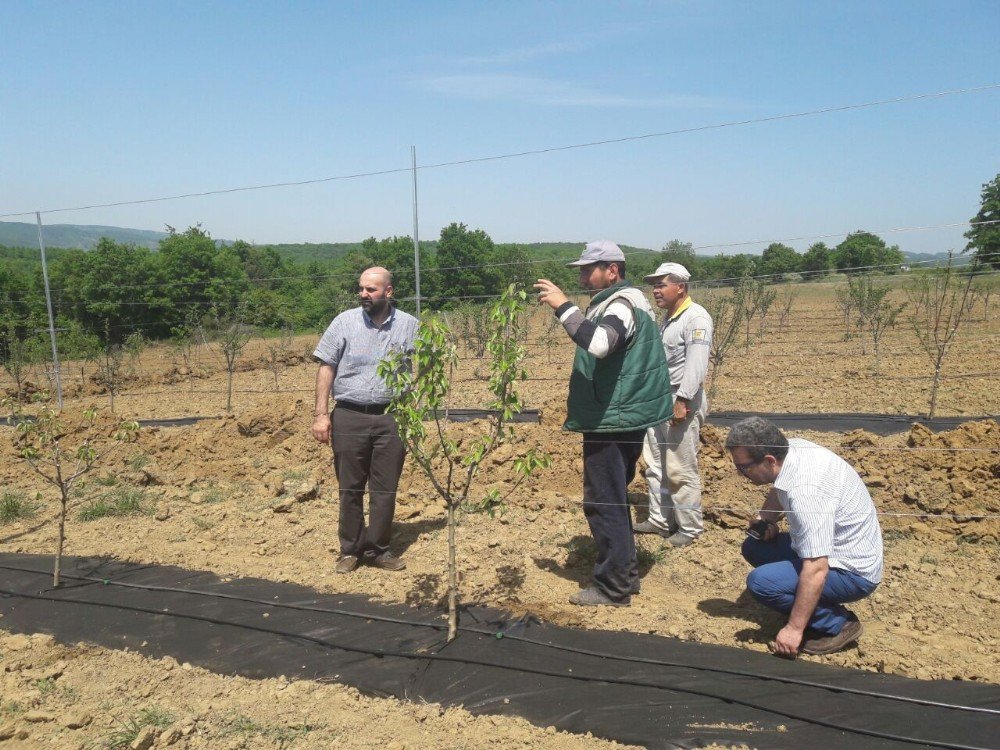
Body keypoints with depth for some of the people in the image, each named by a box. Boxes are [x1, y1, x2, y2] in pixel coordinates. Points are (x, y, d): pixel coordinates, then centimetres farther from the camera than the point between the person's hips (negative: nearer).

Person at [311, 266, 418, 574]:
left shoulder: (408, 326, 2)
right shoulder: (345, 322, 1)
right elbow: (326, 368, 2)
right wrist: (321, 414, -4)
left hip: (391, 419, 1)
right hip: (349, 417, 0)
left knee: (385, 490, 7)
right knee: (350, 488, 7)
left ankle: (377, 549, 22)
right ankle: (350, 549, 21)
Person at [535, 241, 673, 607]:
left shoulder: (621, 305, -15)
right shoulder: (615, 303, 17)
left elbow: (597, 343, -36)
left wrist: (563, 305, -30)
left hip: (612, 422, -11)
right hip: (617, 417, 11)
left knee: (603, 502, -4)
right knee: (613, 500, 18)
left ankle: (613, 587, 5)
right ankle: (626, 573, 28)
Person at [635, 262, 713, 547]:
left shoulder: (696, 317, -12)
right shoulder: (668, 318, 17)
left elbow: (696, 363, -21)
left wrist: (682, 401, -25)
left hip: (682, 402, -9)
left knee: (681, 470, -3)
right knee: (656, 465, 14)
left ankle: (689, 528, 10)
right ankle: (660, 519, 25)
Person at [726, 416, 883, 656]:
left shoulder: (806, 491, -33)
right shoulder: (793, 448, -7)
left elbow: (816, 571, -33)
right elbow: (779, 491, 18)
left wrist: (794, 629, -26)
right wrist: (765, 519, -1)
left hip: (852, 573, -9)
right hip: (832, 548, 9)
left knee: (760, 582, -24)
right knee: (753, 548, 9)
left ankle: (838, 624, -5)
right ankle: (808, 608, 10)